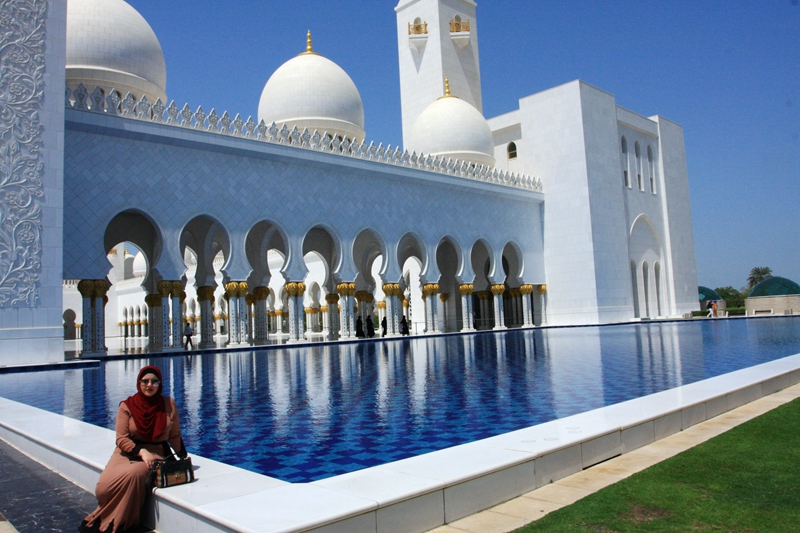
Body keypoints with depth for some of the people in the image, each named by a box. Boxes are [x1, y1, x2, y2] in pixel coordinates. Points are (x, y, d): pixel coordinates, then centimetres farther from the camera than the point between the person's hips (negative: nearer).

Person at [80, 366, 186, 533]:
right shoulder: (127, 406, -1)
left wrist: (184, 459, -1)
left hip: (155, 454, 0)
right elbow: (121, 439, -5)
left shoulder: (169, 405, 2)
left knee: (132, 475, -33)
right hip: (127, 453, 1)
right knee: (104, 486, -27)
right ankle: (108, 517, 5)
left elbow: (175, 437, 8)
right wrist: (141, 451, -20)